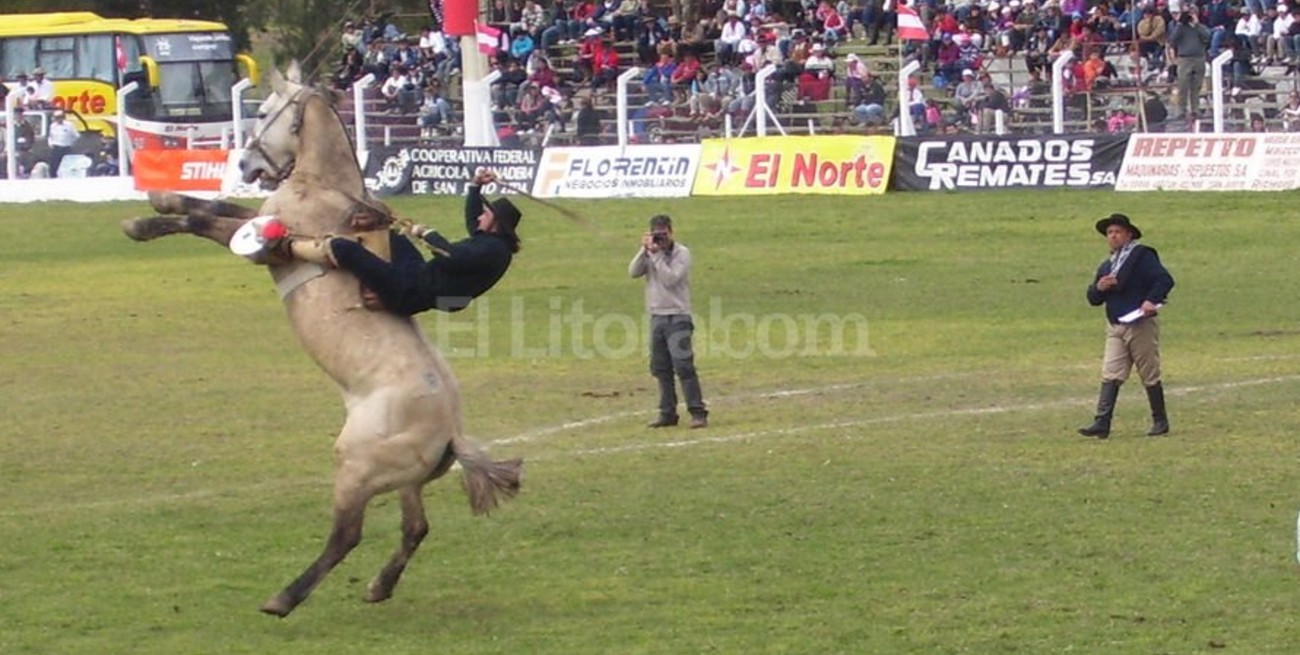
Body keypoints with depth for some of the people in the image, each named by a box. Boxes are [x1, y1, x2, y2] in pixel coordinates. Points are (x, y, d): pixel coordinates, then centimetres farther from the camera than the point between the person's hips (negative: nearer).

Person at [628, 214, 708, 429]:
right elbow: (633, 272, -3)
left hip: (677, 317, -6)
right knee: (661, 368, 8)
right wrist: (644, 250, -12)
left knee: (683, 366, -13)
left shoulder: (682, 253, -5)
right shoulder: (650, 253, 10)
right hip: (656, 316, 6)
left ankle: (698, 413, -13)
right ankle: (667, 413, 15)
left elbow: (670, 278, -18)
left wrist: (656, 255, -16)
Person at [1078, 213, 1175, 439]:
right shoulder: (1106, 266, 17)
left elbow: (1165, 280, -13)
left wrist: (1151, 300, -26)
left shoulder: (1142, 256, -4)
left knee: (1150, 375, 2)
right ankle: (1102, 423, -12)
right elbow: (1093, 299, 17)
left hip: (1141, 325, -6)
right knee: (1110, 376, -4)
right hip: (1115, 327, 6)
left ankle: (1160, 421, 12)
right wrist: (1099, 288, -5)